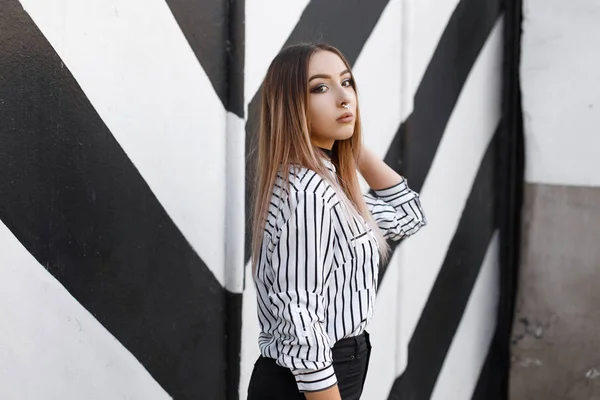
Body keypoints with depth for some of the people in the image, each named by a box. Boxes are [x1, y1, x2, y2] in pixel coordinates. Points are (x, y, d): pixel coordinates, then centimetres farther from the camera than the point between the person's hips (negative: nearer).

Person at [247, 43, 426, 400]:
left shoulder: (319, 182, 7)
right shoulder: (307, 194, -22)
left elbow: (408, 216, 17)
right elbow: (299, 325, -26)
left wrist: (354, 146, 9)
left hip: (330, 371, 9)